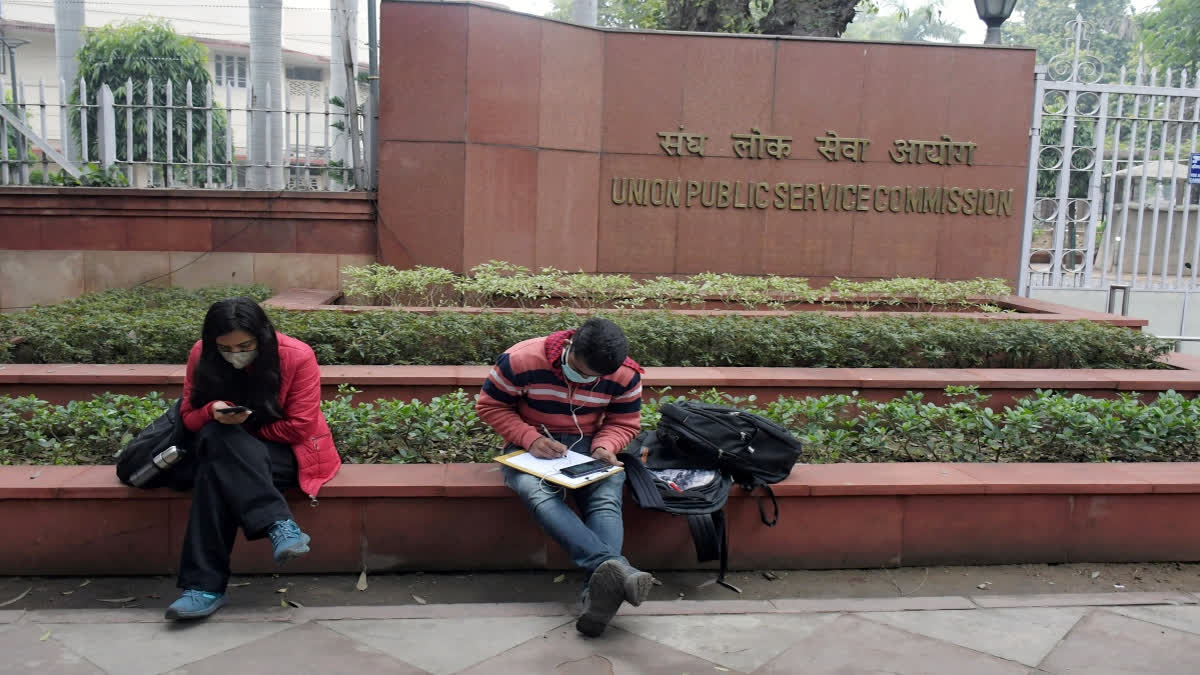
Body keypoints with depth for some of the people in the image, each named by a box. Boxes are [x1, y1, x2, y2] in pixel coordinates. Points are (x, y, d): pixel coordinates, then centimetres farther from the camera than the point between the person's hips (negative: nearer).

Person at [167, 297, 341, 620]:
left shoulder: (297, 356, -15)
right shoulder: (202, 356, -4)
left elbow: (299, 427, -14)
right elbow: (189, 417, 1)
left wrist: (243, 430, -12)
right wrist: (212, 413, -22)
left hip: (288, 453, -4)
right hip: (223, 450, 4)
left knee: (215, 468, -33)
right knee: (217, 438, -34)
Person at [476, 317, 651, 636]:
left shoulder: (625, 375, -8)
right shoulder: (521, 360, -16)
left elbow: (624, 423, 6)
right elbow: (489, 405, -6)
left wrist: (604, 447, -17)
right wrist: (530, 438, -20)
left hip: (587, 447, 2)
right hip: (532, 447, -2)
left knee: (606, 500, -31)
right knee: (539, 493, -36)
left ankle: (600, 590, -50)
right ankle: (616, 567, -54)